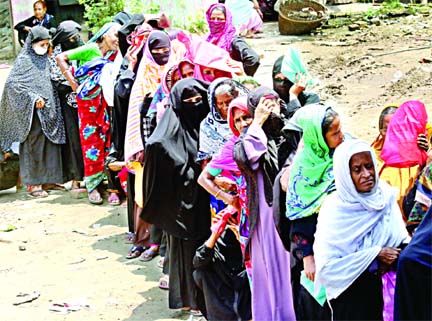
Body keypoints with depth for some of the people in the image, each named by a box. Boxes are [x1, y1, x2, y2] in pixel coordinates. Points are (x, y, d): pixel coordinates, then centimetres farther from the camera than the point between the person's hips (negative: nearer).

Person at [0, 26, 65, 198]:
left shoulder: (45, 60, 14)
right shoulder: (24, 60, -6)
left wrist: (47, 100, 6)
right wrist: (33, 98, -18)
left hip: (48, 111, 7)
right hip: (33, 112, -6)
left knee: (49, 144, 6)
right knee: (34, 145, -4)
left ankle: (47, 179, 14)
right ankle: (32, 184, 2)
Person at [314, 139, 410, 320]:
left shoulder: (385, 195, -5)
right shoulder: (334, 209, -17)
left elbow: (402, 238, 5)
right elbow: (327, 266, -21)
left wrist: (394, 256, -17)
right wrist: (375, 254, -21)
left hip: (387, 283, 4)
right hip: (350, 291, -4)